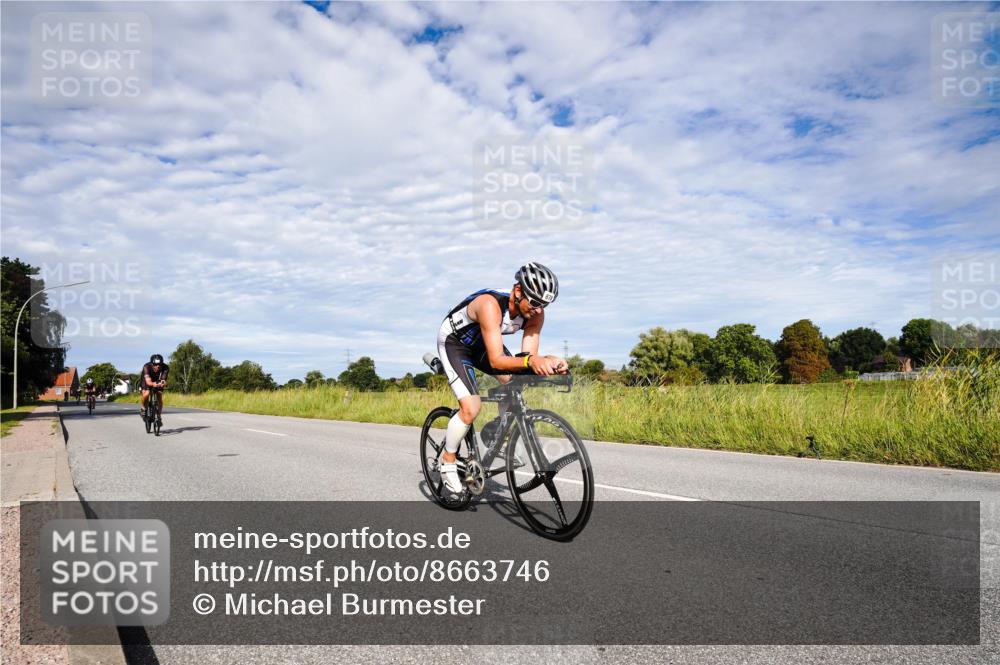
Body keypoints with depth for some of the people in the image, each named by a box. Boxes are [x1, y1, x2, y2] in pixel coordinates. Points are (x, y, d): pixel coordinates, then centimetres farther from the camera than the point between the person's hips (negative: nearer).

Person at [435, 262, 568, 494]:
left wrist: (547, 362, -42)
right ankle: (448, 459, 5)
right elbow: (496, 360, -44)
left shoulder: (535, 314, -19)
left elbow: (528, 357, -21)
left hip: (481, 343, 7)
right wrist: (530, 360, -59)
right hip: (453, 342, -6)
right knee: (471, 408, -18)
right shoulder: (490, 305, -39)